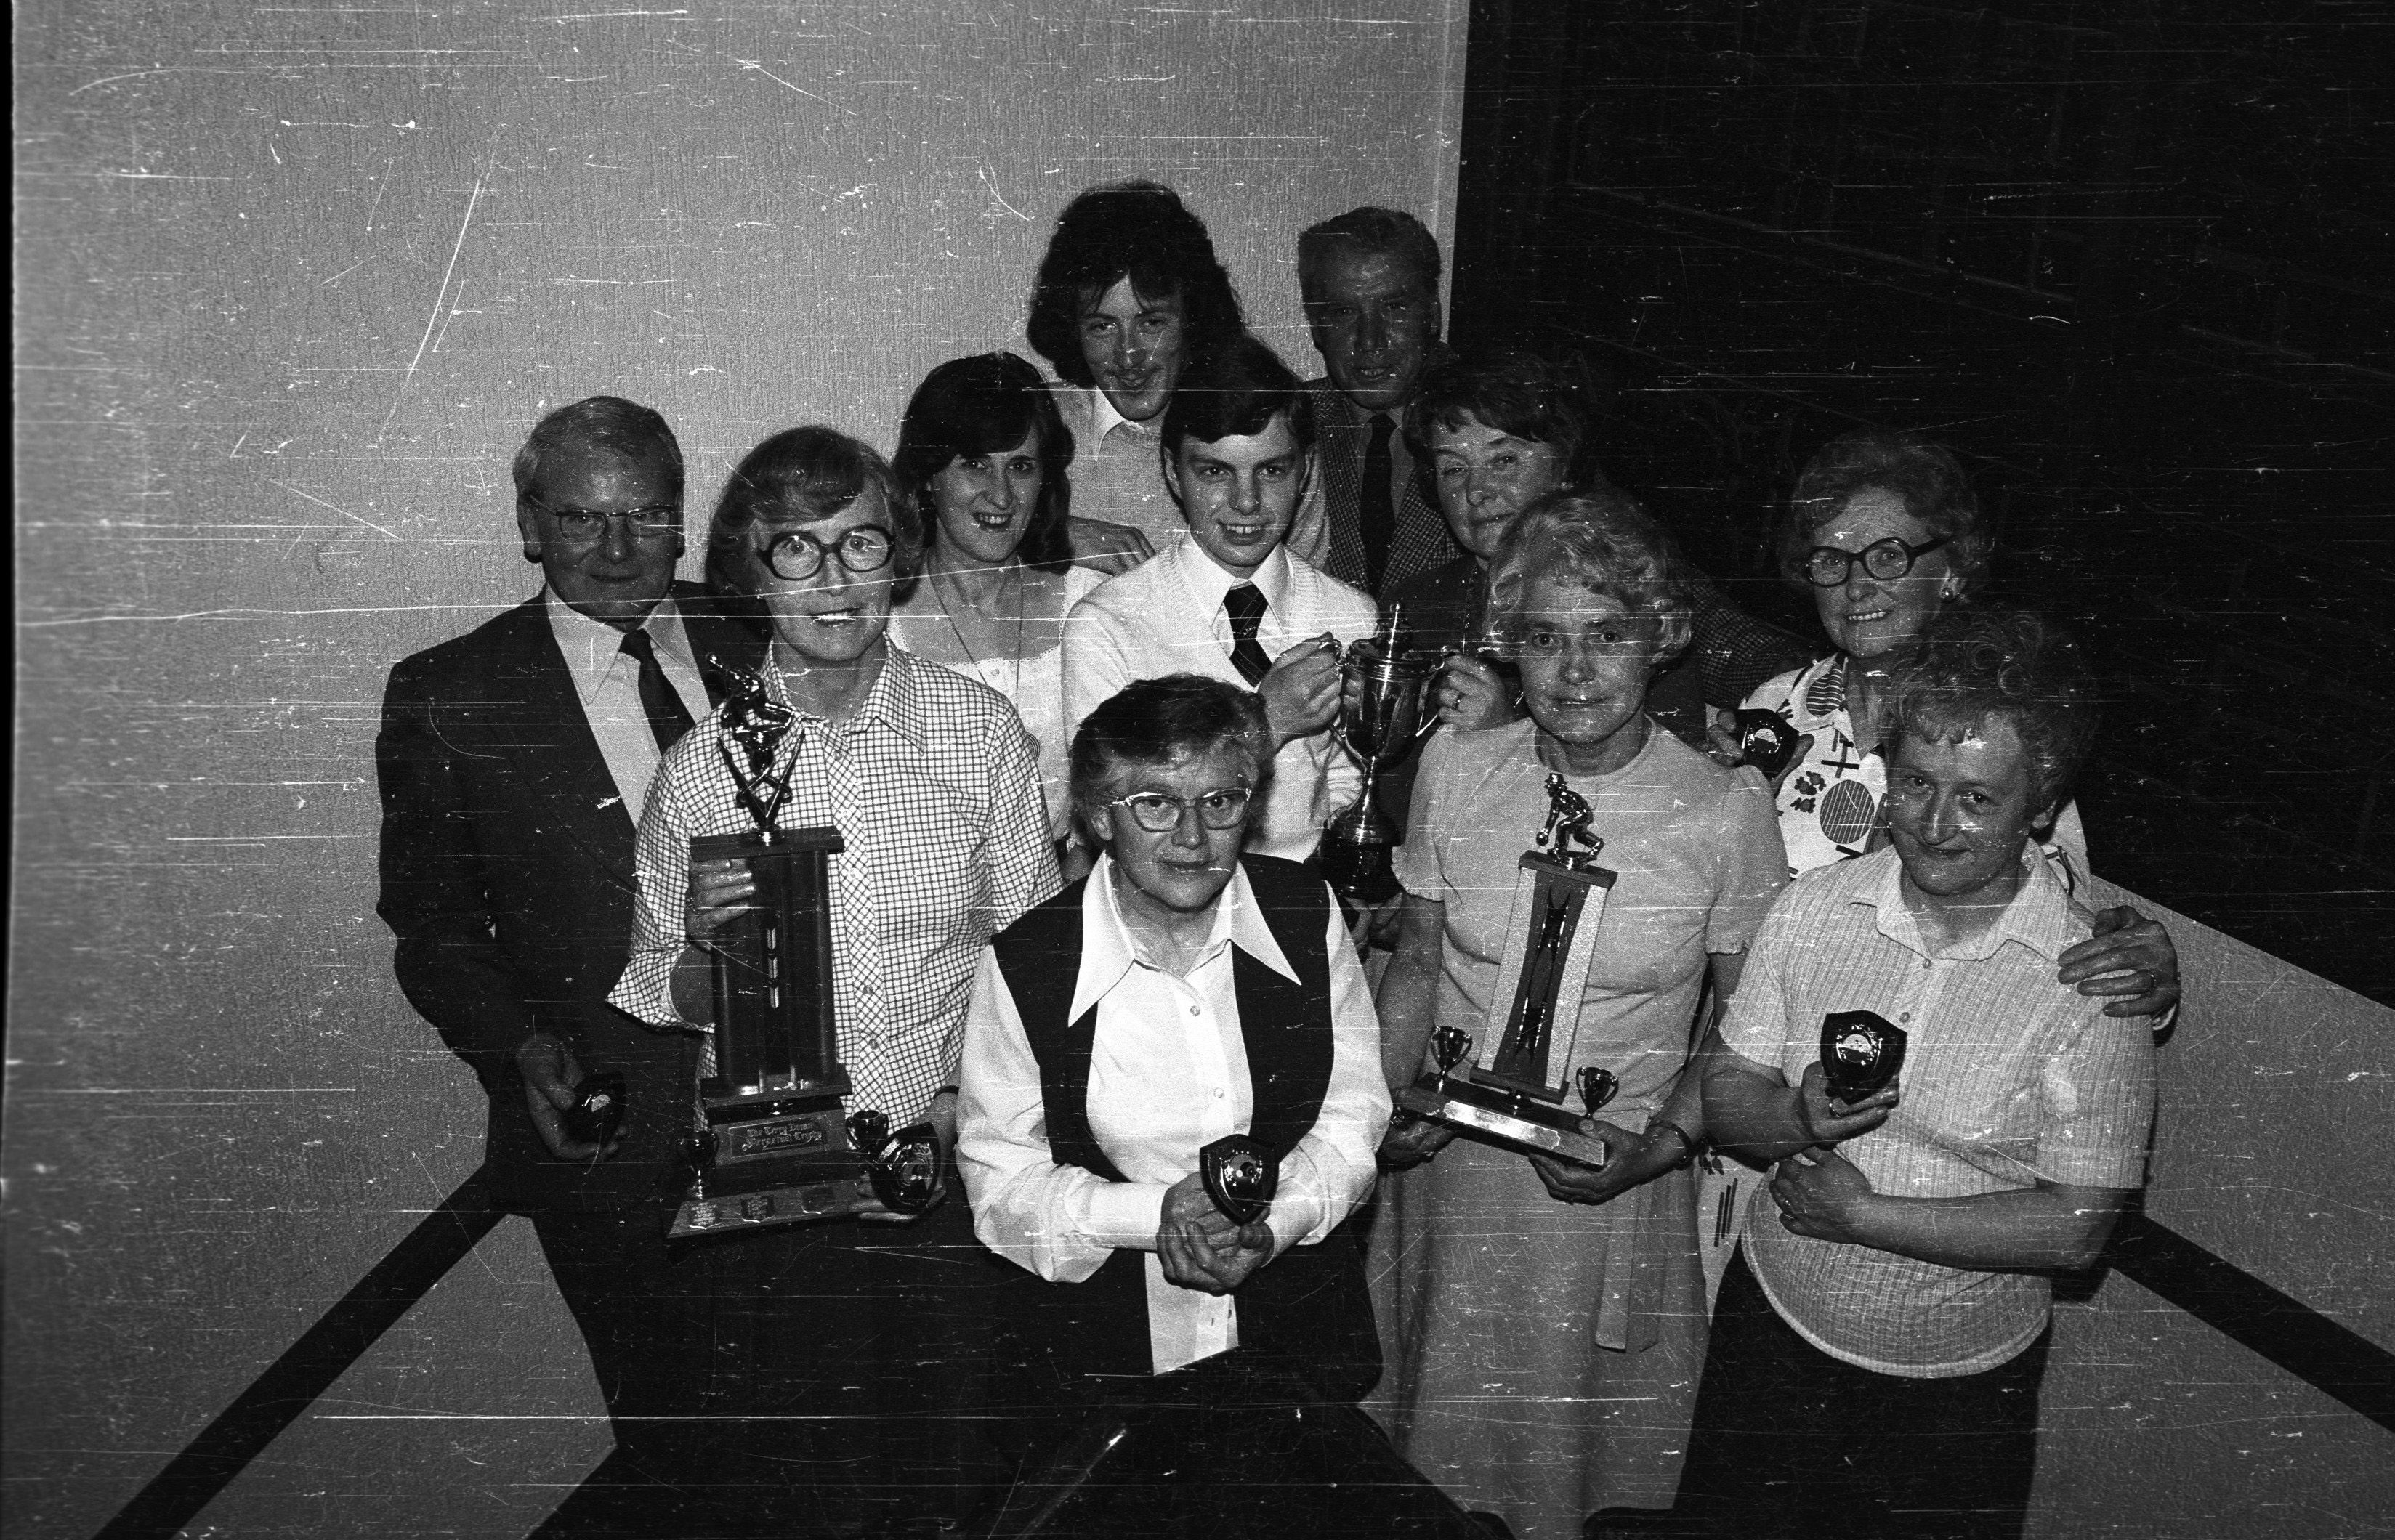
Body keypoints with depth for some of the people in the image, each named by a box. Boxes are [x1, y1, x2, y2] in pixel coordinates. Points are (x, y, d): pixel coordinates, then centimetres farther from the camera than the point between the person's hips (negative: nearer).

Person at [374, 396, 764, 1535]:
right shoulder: (448, 696, -3)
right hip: (610, 1137, -2)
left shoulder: (759, 653, 4)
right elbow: (432, 927, 2)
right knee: (669, 1440, 11)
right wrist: (520, 1044, -15)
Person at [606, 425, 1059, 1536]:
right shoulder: (703, 764, -4)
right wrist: (703, 944, -17)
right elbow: (666, 1003, 4)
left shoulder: (980, 728, -2)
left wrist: (970, 1091, -9)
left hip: (956, 1165, 1)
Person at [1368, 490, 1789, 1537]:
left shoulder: (1727, 810, -13)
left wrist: (1656, 1146, -16)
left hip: (1613, 1188, -2)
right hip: (1450, 1171, 2)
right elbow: (1417, 959, 6)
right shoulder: (1455, 768, -5)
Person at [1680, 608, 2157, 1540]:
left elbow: (2075, 1228, -19)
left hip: (1960, 1388, -3)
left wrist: (1863, 1216, -20)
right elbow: (1724, 1092, -1)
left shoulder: (2095, 981, -18)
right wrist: (1795, 1121, -23)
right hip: (1774, 1327, 3)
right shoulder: (1813, 907, -7)